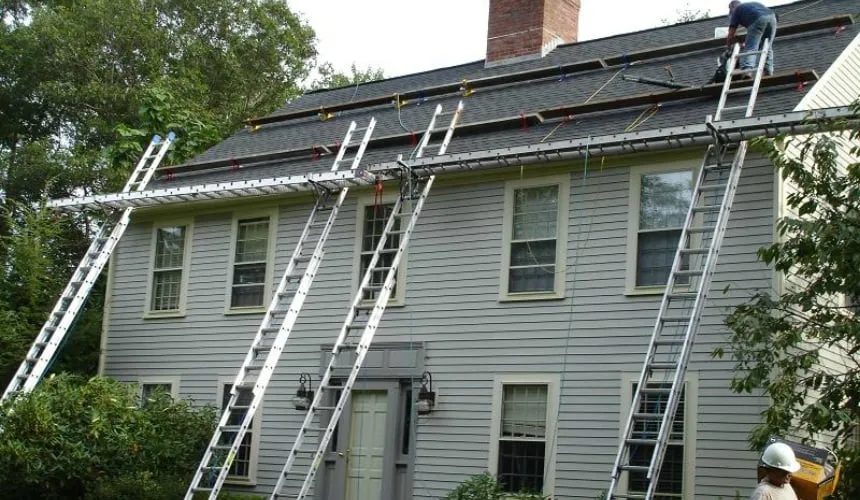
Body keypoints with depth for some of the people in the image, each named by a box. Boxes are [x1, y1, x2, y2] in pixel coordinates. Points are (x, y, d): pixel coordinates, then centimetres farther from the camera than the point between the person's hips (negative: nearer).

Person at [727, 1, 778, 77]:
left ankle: (747, 70, -27)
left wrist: (729, 47, 31)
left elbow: (731, 34, 19)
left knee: (750, 48, -8)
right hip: (772, 17, 6)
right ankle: (769, 72, 2)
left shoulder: (736, 10, 23)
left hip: (758, 19, -6)